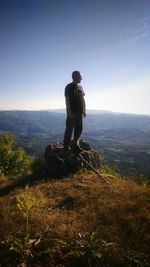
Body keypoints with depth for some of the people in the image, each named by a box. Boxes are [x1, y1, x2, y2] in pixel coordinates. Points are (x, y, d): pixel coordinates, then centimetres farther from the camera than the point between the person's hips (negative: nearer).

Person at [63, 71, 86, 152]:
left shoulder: (80, 87, 15)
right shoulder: (69, 87, -7)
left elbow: (83, 99, 17)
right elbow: (67, 100, -13)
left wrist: (84, 110, 11)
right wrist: (69, 112, -19)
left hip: (79, 112, 7)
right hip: (72, 112, -7)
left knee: (79, 129, 11)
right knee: (69, 129, -3)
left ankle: (76, 145, 23)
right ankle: (66, 147, 5)